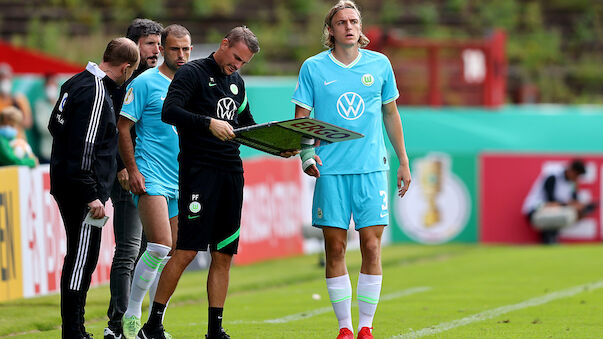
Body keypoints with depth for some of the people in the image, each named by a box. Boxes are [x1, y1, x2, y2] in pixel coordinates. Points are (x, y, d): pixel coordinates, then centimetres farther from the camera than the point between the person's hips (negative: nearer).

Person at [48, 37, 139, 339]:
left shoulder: (76, 83, 13)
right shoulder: (96, 93, -17)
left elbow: (54, 126, 24)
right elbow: (84, 148, -22)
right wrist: (92, 196, -21)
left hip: (64, 186, 10)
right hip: (82, 189, -10)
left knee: (81, 258, 16)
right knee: (81, 259, -7)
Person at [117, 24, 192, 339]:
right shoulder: (145, 83, -4)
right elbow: (123, 128, -5)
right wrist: (132, 169, -13)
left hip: (181, 181, 6)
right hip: (151, 177, -6)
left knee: (172, 255, 5)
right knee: (160, 247, -18)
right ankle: (132, 313, -5)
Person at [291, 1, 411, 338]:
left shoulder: (379, 64, 7)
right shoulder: (313, 68, 2)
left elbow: (391, 113, 17)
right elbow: (300, 118, 4)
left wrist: (404, 162, 17)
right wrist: (306, 152, -14)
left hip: (371, 168, 1)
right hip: (330, 170, -1)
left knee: (371, 247, -4)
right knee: (335, 248, 0)